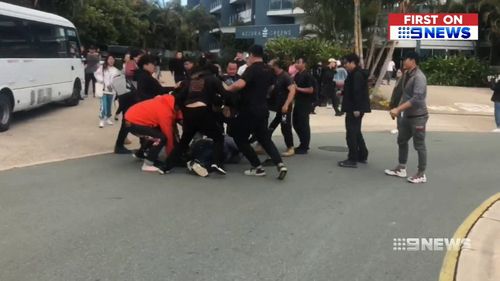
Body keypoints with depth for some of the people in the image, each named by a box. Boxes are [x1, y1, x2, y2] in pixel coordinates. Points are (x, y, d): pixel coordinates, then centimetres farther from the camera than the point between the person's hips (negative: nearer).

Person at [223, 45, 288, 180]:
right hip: (263, 109, 8)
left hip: (250, 110, -8)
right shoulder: (268, 70, 10)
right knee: (265, 139, 16)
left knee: (240, 138, 8)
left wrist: (228, 88, -15)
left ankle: (258, 167, 7)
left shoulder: (252, 69, -15)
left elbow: (240, 84, -31)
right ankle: (280, 164, -2)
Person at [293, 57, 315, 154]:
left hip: (305, 103, -9)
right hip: (298, 102, 9)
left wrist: (298, 88, -20)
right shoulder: (297, 75, 13)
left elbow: (310, 90, -18)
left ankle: (304, 147, 4)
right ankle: (303, 144, 26)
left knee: (303, 125, -4)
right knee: (296, 123, 14)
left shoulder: (307, 75, -13)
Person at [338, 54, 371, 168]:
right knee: (356, 132, 19)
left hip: (355, 109, -11)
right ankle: (362, 156, 26)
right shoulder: (356, 73, 16)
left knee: (351, 133, -8)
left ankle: (352, 160, -5)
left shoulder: (357, 74, -18)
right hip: (356, 108, 11)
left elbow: (358, 92, -25)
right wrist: (342, 92, 24)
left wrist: (356, 108, -26)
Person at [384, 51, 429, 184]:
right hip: (407, 115, 9)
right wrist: (398, 110, 10)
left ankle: (421, 174, 12)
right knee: (401, 141, 16)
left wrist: (398, 109, -31)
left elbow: (417, 99, -30)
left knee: (419, 145, 1)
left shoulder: (419, 77, -21)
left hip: (418, 116, -9)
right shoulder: (407, 75, 7)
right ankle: (401, 169, 29)